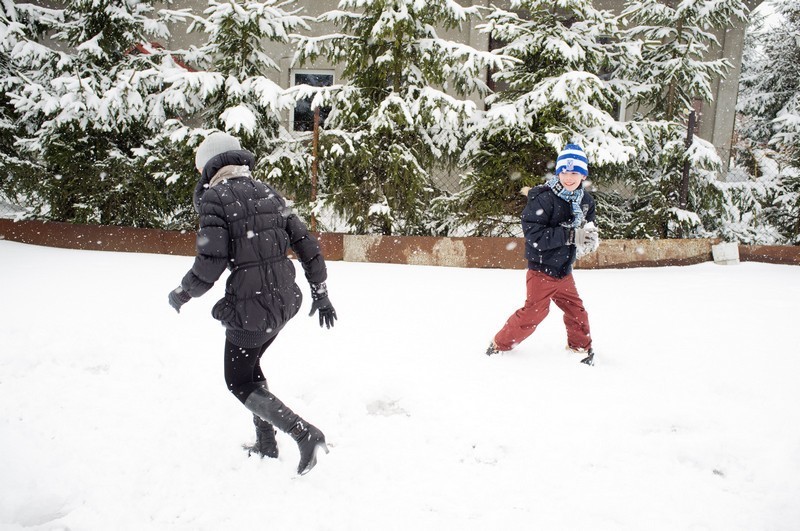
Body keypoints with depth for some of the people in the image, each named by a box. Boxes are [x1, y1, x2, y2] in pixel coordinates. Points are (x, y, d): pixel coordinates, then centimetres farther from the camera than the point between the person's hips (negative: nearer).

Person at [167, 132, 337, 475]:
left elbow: (210, 263, -18)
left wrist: (181, 294, 0)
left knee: (238, 381, 12)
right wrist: (320, 294, 17)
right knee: (249, 365, 27)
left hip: (249, 307, -7)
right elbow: (307, 245, 8)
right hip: (285, 301, 7)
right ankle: (267, 443, 32)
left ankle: (304, 434, -3)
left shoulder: (215, 198, -10)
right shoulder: (268, 194, 10)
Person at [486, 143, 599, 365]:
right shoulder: (544, 198, -20)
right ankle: (500, 345, 13)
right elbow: (533, 235, -27)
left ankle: (581, 346, 36)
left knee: (577, 311, 13)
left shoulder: (586, 201, 2)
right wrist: (570, 235, -31)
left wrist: (589, 239, -11)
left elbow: (588, 229, 14)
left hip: (564, 271, 7)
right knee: (533, 313, -5)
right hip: (542, 269, -6)